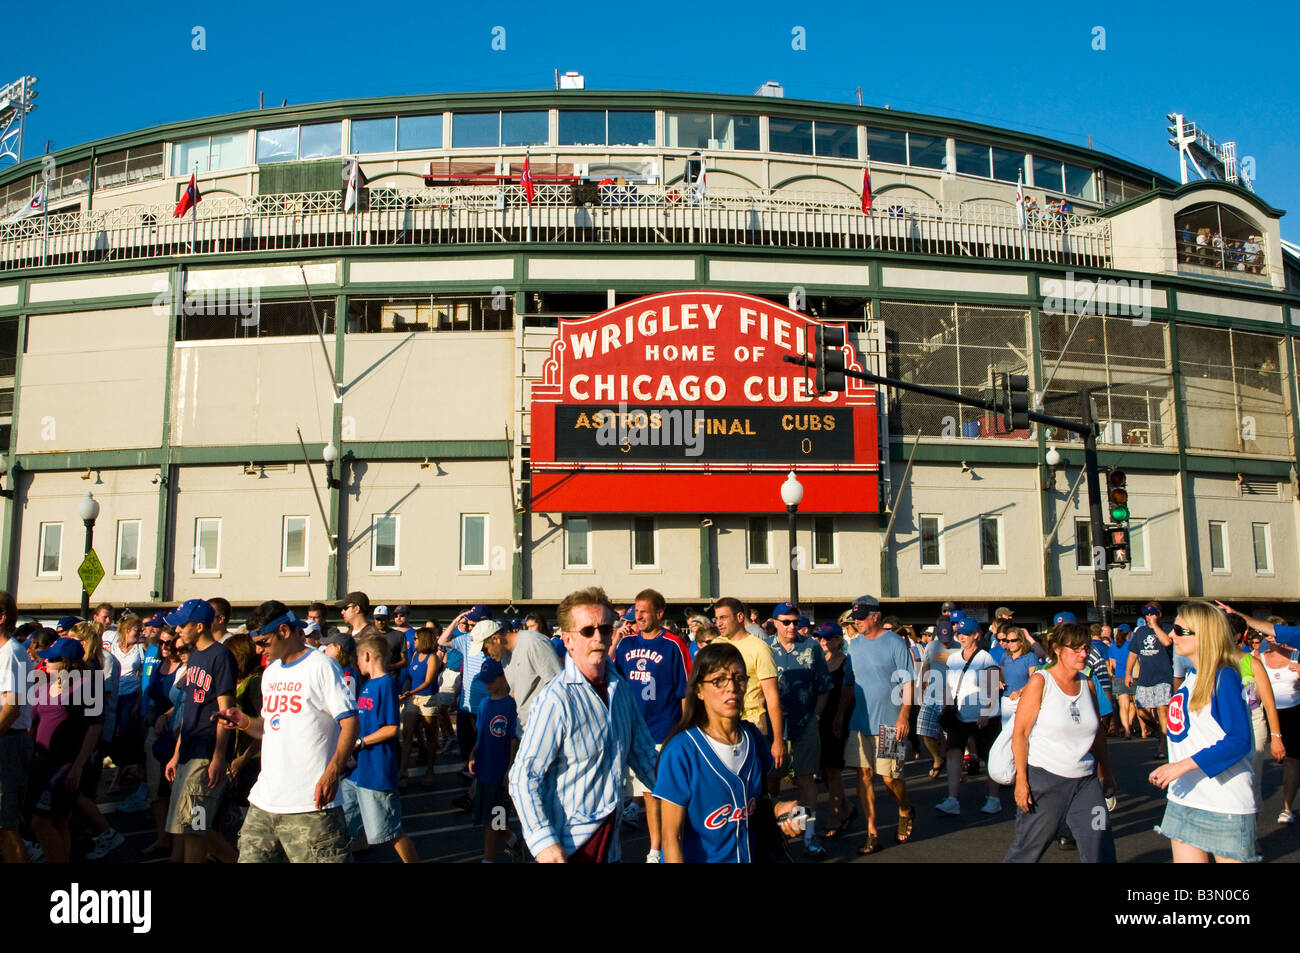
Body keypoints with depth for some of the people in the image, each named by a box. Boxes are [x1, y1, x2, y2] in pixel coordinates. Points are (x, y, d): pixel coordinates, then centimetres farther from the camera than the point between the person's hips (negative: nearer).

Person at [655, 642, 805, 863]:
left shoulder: (753, 737, -5)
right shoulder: (680, 751, -22)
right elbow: (671, 837, -19)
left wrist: (777, 808, -7)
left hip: (751, 855, 5)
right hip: (701, 857, -5)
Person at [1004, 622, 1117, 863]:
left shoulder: (1088, 684, 8)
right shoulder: (1040, 681, -8)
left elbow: (1098, 733, 19)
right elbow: (1020, 733, -11)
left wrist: (1105, 773, 18)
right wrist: (1021, 779, -15)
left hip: (1085, 781, 5)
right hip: (1043, 779, -5)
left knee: (1101, 849, -1)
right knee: (1027, 849, 4)